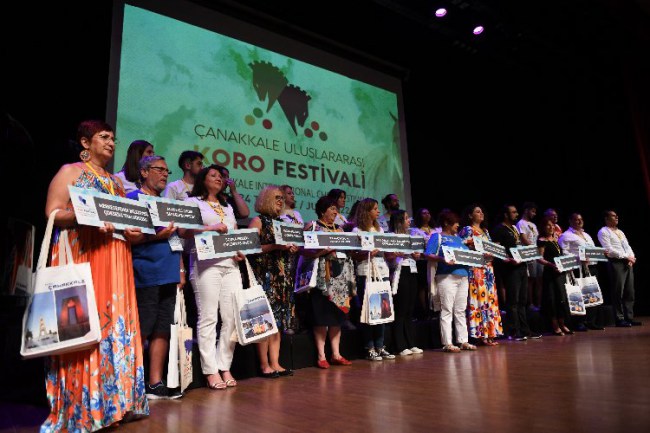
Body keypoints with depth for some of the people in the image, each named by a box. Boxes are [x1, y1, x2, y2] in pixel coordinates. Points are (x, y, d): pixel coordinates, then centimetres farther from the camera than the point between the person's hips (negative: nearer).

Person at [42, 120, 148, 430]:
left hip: (114, 261, 6)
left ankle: (113, 398, 9)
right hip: (81, 256, -6)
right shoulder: (70, 171, 5)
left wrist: (134, 231, 1)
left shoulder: (116, 182, 23)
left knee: (116, 322, 2)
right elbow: (53, 212, -5)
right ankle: (81, 405, 0)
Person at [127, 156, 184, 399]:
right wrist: (156, 236, -20)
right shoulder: (133, 199, -1)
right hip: (146, 276, -7)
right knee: (141, 332, -5)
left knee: (163, 331, 8)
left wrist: (180, 269, 16)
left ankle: (155, 383, 16)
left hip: (168, 276, 7)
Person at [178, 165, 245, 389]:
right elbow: (183, 231, -6)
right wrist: (211, 228, -13)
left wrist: (241, 251, 2)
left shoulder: (227, 207, 25)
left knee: (233, 318, 1)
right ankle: (211, 371, 2)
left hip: (231, 264, 6)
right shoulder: (193, 202, 8)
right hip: (206, 264, -6)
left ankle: (225, 367, 11)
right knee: (208, 318, -6)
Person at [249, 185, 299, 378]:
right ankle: (264, 365, 2)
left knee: (278, 319, 6)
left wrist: (293, 247, -2)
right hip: (265, 275, -7)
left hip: (282, 277, 7)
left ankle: (275, 363, 11)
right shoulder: (258, 221, -1)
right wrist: (275, 246, -19)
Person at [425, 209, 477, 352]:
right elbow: (427, 255, -10)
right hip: (446, 276, -7)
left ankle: (463, 341, 17)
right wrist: (442, 259, -25)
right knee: (447, 310, -5)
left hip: (463, 276, 7)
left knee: (461, 310, 11)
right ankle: (447, 343, -1)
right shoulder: (437, 237, 1)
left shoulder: (458, 238, 22)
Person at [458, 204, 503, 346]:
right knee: (479, 299, -9)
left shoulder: (485, 231, 21)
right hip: (475, 269, -8)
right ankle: (481, 334, -4)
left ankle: (490, 333, 12)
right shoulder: (467, 230, -2)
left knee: (490, 299, 6)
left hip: (488, 269, 8)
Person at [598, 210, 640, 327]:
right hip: (616, 263, -8)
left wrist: (632, 257, -1)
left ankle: (629, 317, 14)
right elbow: (609, 249, -12)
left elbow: (627, 246, 18)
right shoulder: (603, 232, -3)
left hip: (628, 263, 8)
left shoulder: (620, 231, 23)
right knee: (618, 293, -5)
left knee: (630, 292, 8)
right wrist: (626, 257, -13)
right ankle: (620, 319, 0)